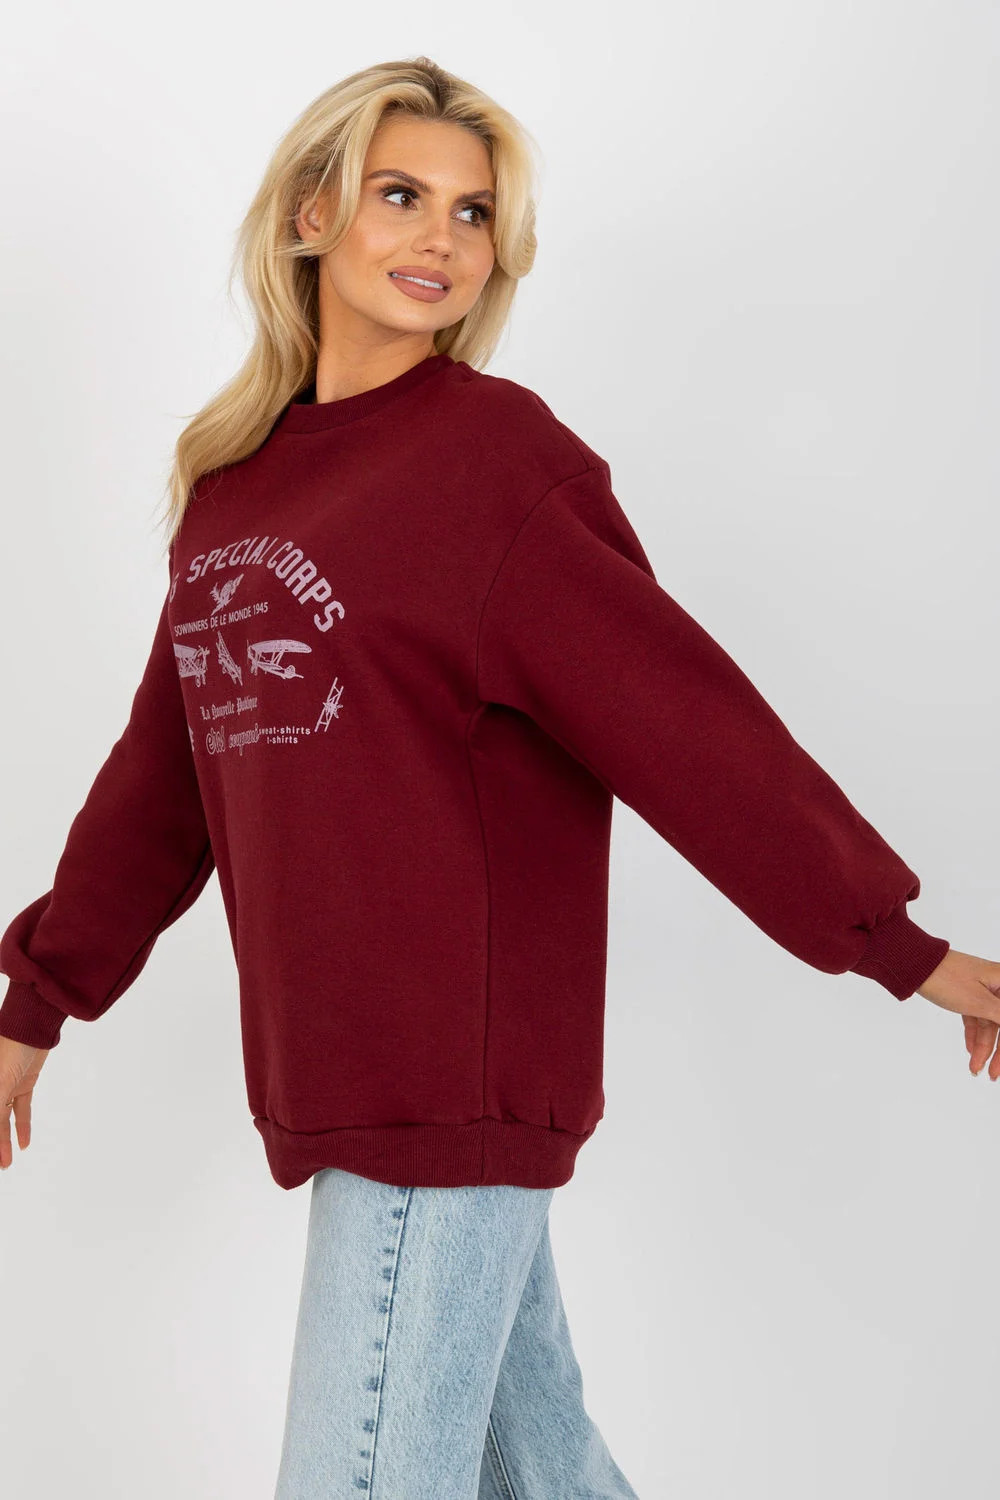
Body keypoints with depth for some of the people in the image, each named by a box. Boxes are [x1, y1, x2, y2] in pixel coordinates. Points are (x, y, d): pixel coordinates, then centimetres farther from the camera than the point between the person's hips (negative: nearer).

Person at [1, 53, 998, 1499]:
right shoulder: (234, 472, 11)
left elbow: (681, 715, -10)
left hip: (455, 1067, -6)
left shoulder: (493, 451, -8)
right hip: (332, 1064, 6)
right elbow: (171, 762, 18)